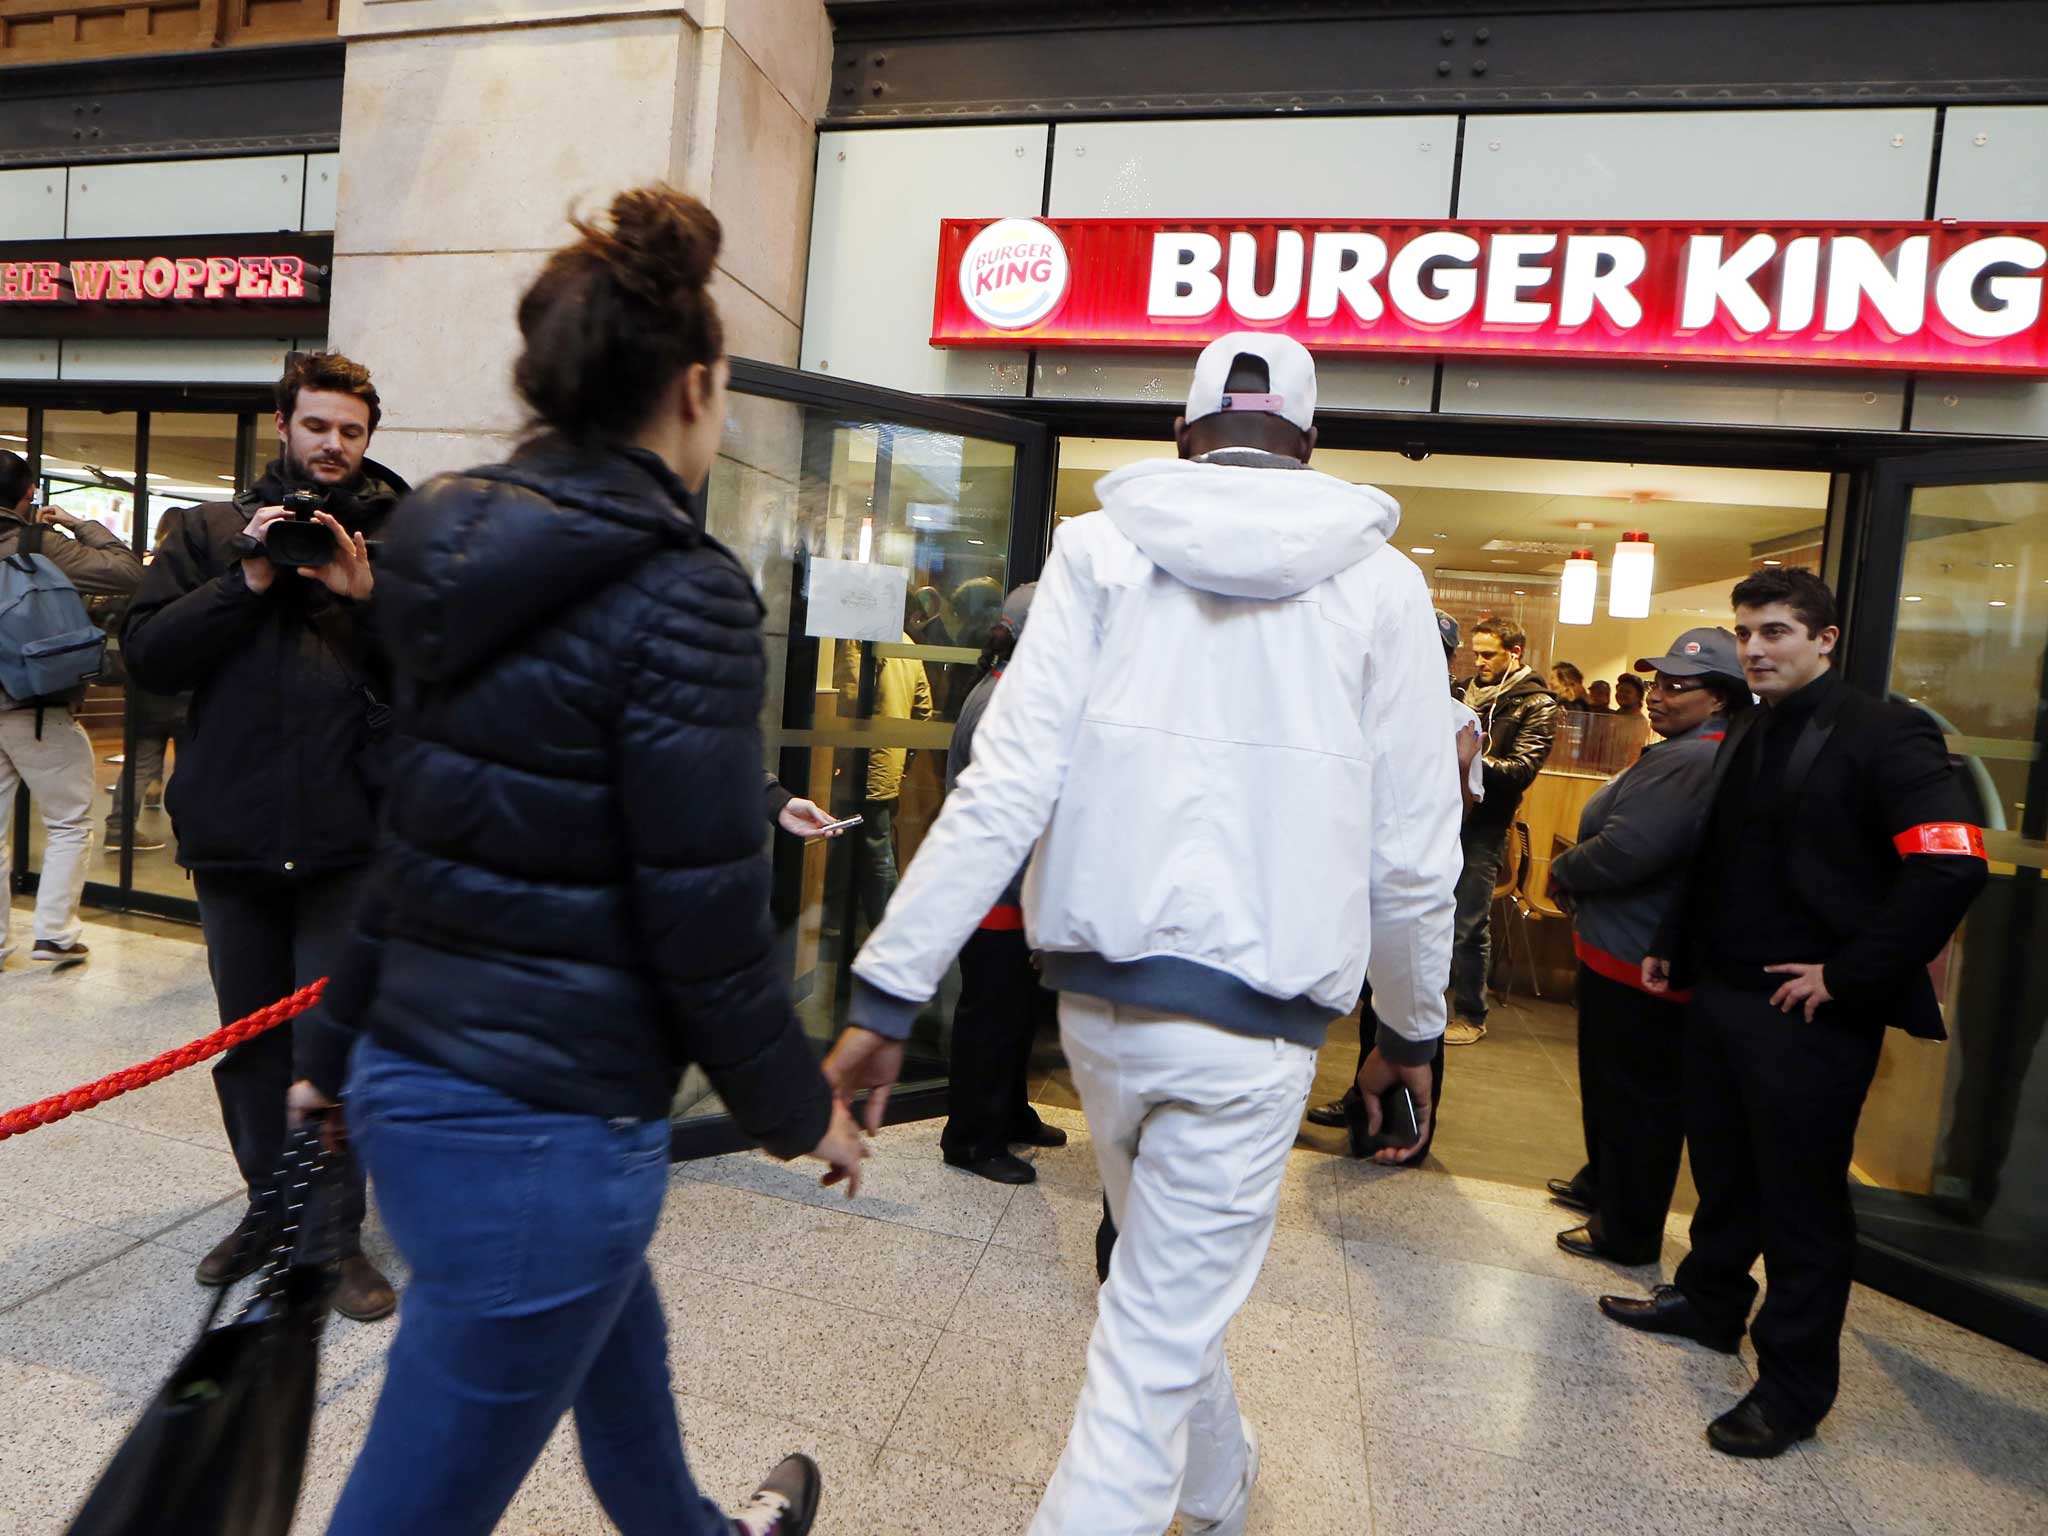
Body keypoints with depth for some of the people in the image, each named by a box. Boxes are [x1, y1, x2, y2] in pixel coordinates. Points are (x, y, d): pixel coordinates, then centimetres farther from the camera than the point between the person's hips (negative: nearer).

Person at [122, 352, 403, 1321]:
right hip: (232, 835, 3)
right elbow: (145, 654, 0)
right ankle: (268, 1206, 33)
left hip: (349, 840, -3)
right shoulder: (211, 531, 11)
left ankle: (337, 1233, 16)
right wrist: (249, 582, -9)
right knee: (248, 1041, 15)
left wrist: (368, 598, -16)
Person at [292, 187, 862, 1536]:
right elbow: (704, 920, -20)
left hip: (413, 1071, 9)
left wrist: (340, 1047, 21)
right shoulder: (683, 592, -20)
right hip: (542, 1118, -9)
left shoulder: (466, 552, 4)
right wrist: (803, 1110, -3)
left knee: (620, 1345, 31)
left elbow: (413, 834, 11)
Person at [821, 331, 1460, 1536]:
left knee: (1172, 1272, 27)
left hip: (1102, 995, 3)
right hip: (1255, 1021, -2)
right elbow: (1414, 849, -1)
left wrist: (888, 995, -7)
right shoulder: (1378, 581, 0)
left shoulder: (1100, 549, 0)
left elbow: (1006, 788, -10)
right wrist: (1412, 1028, 15)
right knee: (1160, 1334, 9)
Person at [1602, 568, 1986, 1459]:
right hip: (1720, 995, 7)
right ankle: (1709, 1302, 41)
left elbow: (1951, 865, -22)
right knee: (1722, 1168, 21)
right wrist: (1673, 945, 14)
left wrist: (1846, 974, -20)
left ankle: (1793, 1388, 19)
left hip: (1808, 1015, -7)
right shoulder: (1744, 740, 13)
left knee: (1801, 1200, 5)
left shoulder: (1882, 734, -12)